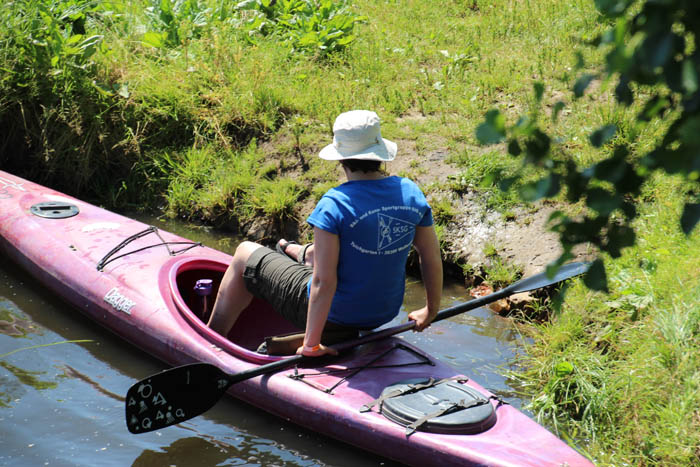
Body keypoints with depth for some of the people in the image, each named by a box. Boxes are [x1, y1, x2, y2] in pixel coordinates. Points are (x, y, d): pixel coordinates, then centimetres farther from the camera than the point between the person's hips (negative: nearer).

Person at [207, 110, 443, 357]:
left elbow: (323, 281, -26)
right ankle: (291, 252, 70)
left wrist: (311, 343, -18)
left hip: (334, 316, -6)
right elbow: (432, 259, -1)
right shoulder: (411, 193, -9)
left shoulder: (334, 204, -25)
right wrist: (431, 311, 15)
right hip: (386, 314, 6)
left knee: (245, 254, 15)